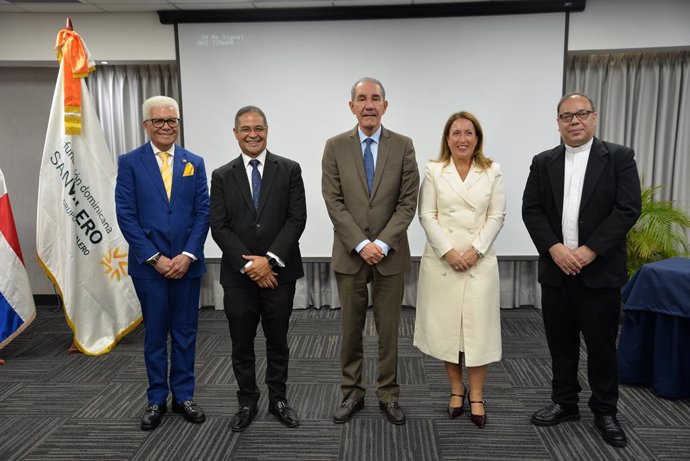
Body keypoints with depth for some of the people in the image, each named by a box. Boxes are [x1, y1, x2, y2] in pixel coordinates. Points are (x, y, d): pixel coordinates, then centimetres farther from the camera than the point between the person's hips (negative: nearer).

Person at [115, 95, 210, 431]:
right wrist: (155, 258, -11)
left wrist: (188, 255, -10)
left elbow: (202, 212, 2)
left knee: (185, 332, 10)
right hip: (149, 264, -1)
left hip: (187, 263, 2)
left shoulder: (194, 163, 6)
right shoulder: (130, 162, 0)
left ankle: (184, 395, 24)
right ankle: (157, 399, 25)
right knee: (155, 333, 10)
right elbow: (126, 215, -5)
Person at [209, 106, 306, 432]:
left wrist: (270, 259, -15)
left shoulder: (289, 170, 1)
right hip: (238, 275, 1)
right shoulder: (222, 176, 4)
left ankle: (278, 399, 30)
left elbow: (297, 219, -6)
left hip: (279, 271, -1)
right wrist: (248, 265, -12)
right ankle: (247, 403, 29)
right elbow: (219, 227, -2)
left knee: (277, 340, 12)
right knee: (242, 344, 11)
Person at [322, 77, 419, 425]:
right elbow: (334, 201, -5)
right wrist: (361, 244, -13)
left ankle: (388, 395, 25)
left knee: (388, 329, 9)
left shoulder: (403, 146, 1)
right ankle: (352, 393, 26)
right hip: (350, 253, 0)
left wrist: (382, 243, -13)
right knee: (351, 328, 10)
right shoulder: (335, 146, 1)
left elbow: (408, 202, -4)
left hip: (390, 253, 0)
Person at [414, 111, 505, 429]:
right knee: (445, 325, 5)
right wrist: (448, 251, -12)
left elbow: (496, 217, 1)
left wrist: (475, 250, -11)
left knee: (478, 326, 0)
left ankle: (477, 396, 14)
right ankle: (457, 389, 22)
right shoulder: (434, 171, 4)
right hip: (441, 260, 0)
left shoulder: (493, 172, 6)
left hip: (480, 260, 0)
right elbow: (427, 215, -2)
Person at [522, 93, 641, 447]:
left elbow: (628, 209, -9)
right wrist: (554, 248, -12)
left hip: (600, 269, -2)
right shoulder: (543, 162, 8)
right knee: (560, 342, 11)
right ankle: (565, 404, 27)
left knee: (601, 344, 7)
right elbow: (531, 210, 2)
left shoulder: (619, 157, 0)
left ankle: (605, 411, 25)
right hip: (555, 269, 3)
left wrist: (589, 250, -16)